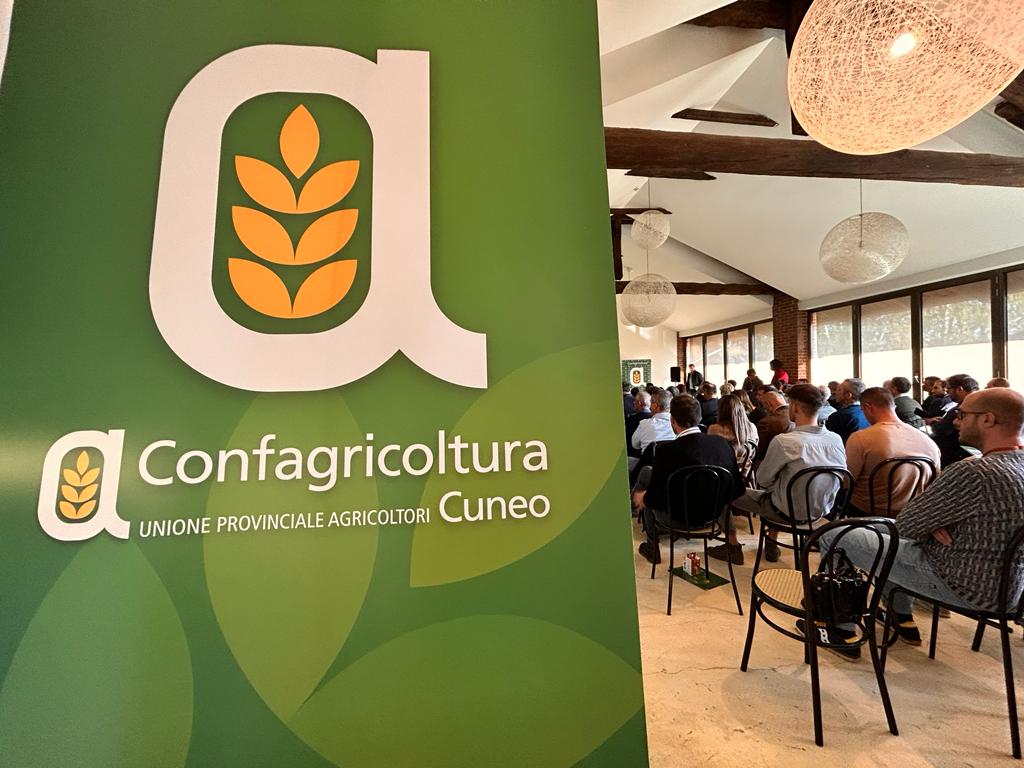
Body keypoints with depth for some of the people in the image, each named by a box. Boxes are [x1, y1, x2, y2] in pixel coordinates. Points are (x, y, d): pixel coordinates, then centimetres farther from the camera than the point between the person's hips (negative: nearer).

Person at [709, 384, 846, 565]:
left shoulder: (783, 441, -26)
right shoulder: (836, 440, -9)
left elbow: (762, 480, -13)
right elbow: (842, 480, 8)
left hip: (790, 513, -6)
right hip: (823, 511, 6)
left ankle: (733, 547, 20)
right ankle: (771, 544, 39)